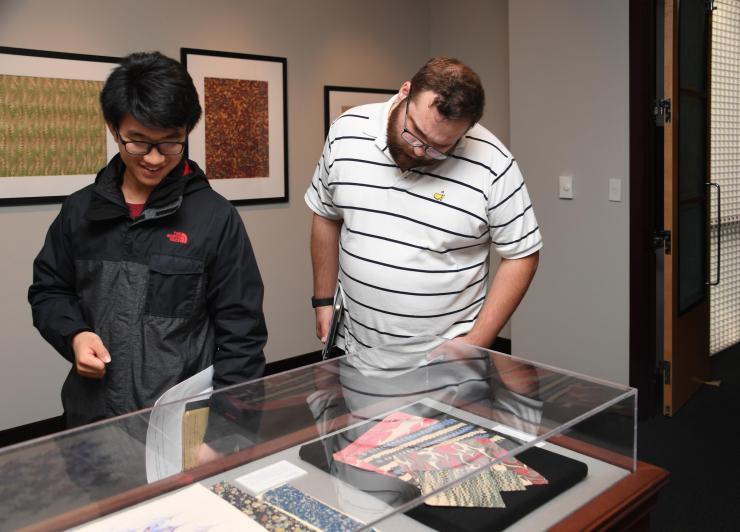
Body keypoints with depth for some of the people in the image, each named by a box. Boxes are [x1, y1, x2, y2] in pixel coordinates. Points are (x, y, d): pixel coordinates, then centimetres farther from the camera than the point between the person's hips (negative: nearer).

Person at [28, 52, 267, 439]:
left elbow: (240, 331, -6)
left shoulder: (215, 217, -7)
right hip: (92, 416, 4)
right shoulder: (80, 210, 3)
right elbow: (48, 290, 15)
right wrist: (74, 335, -5)